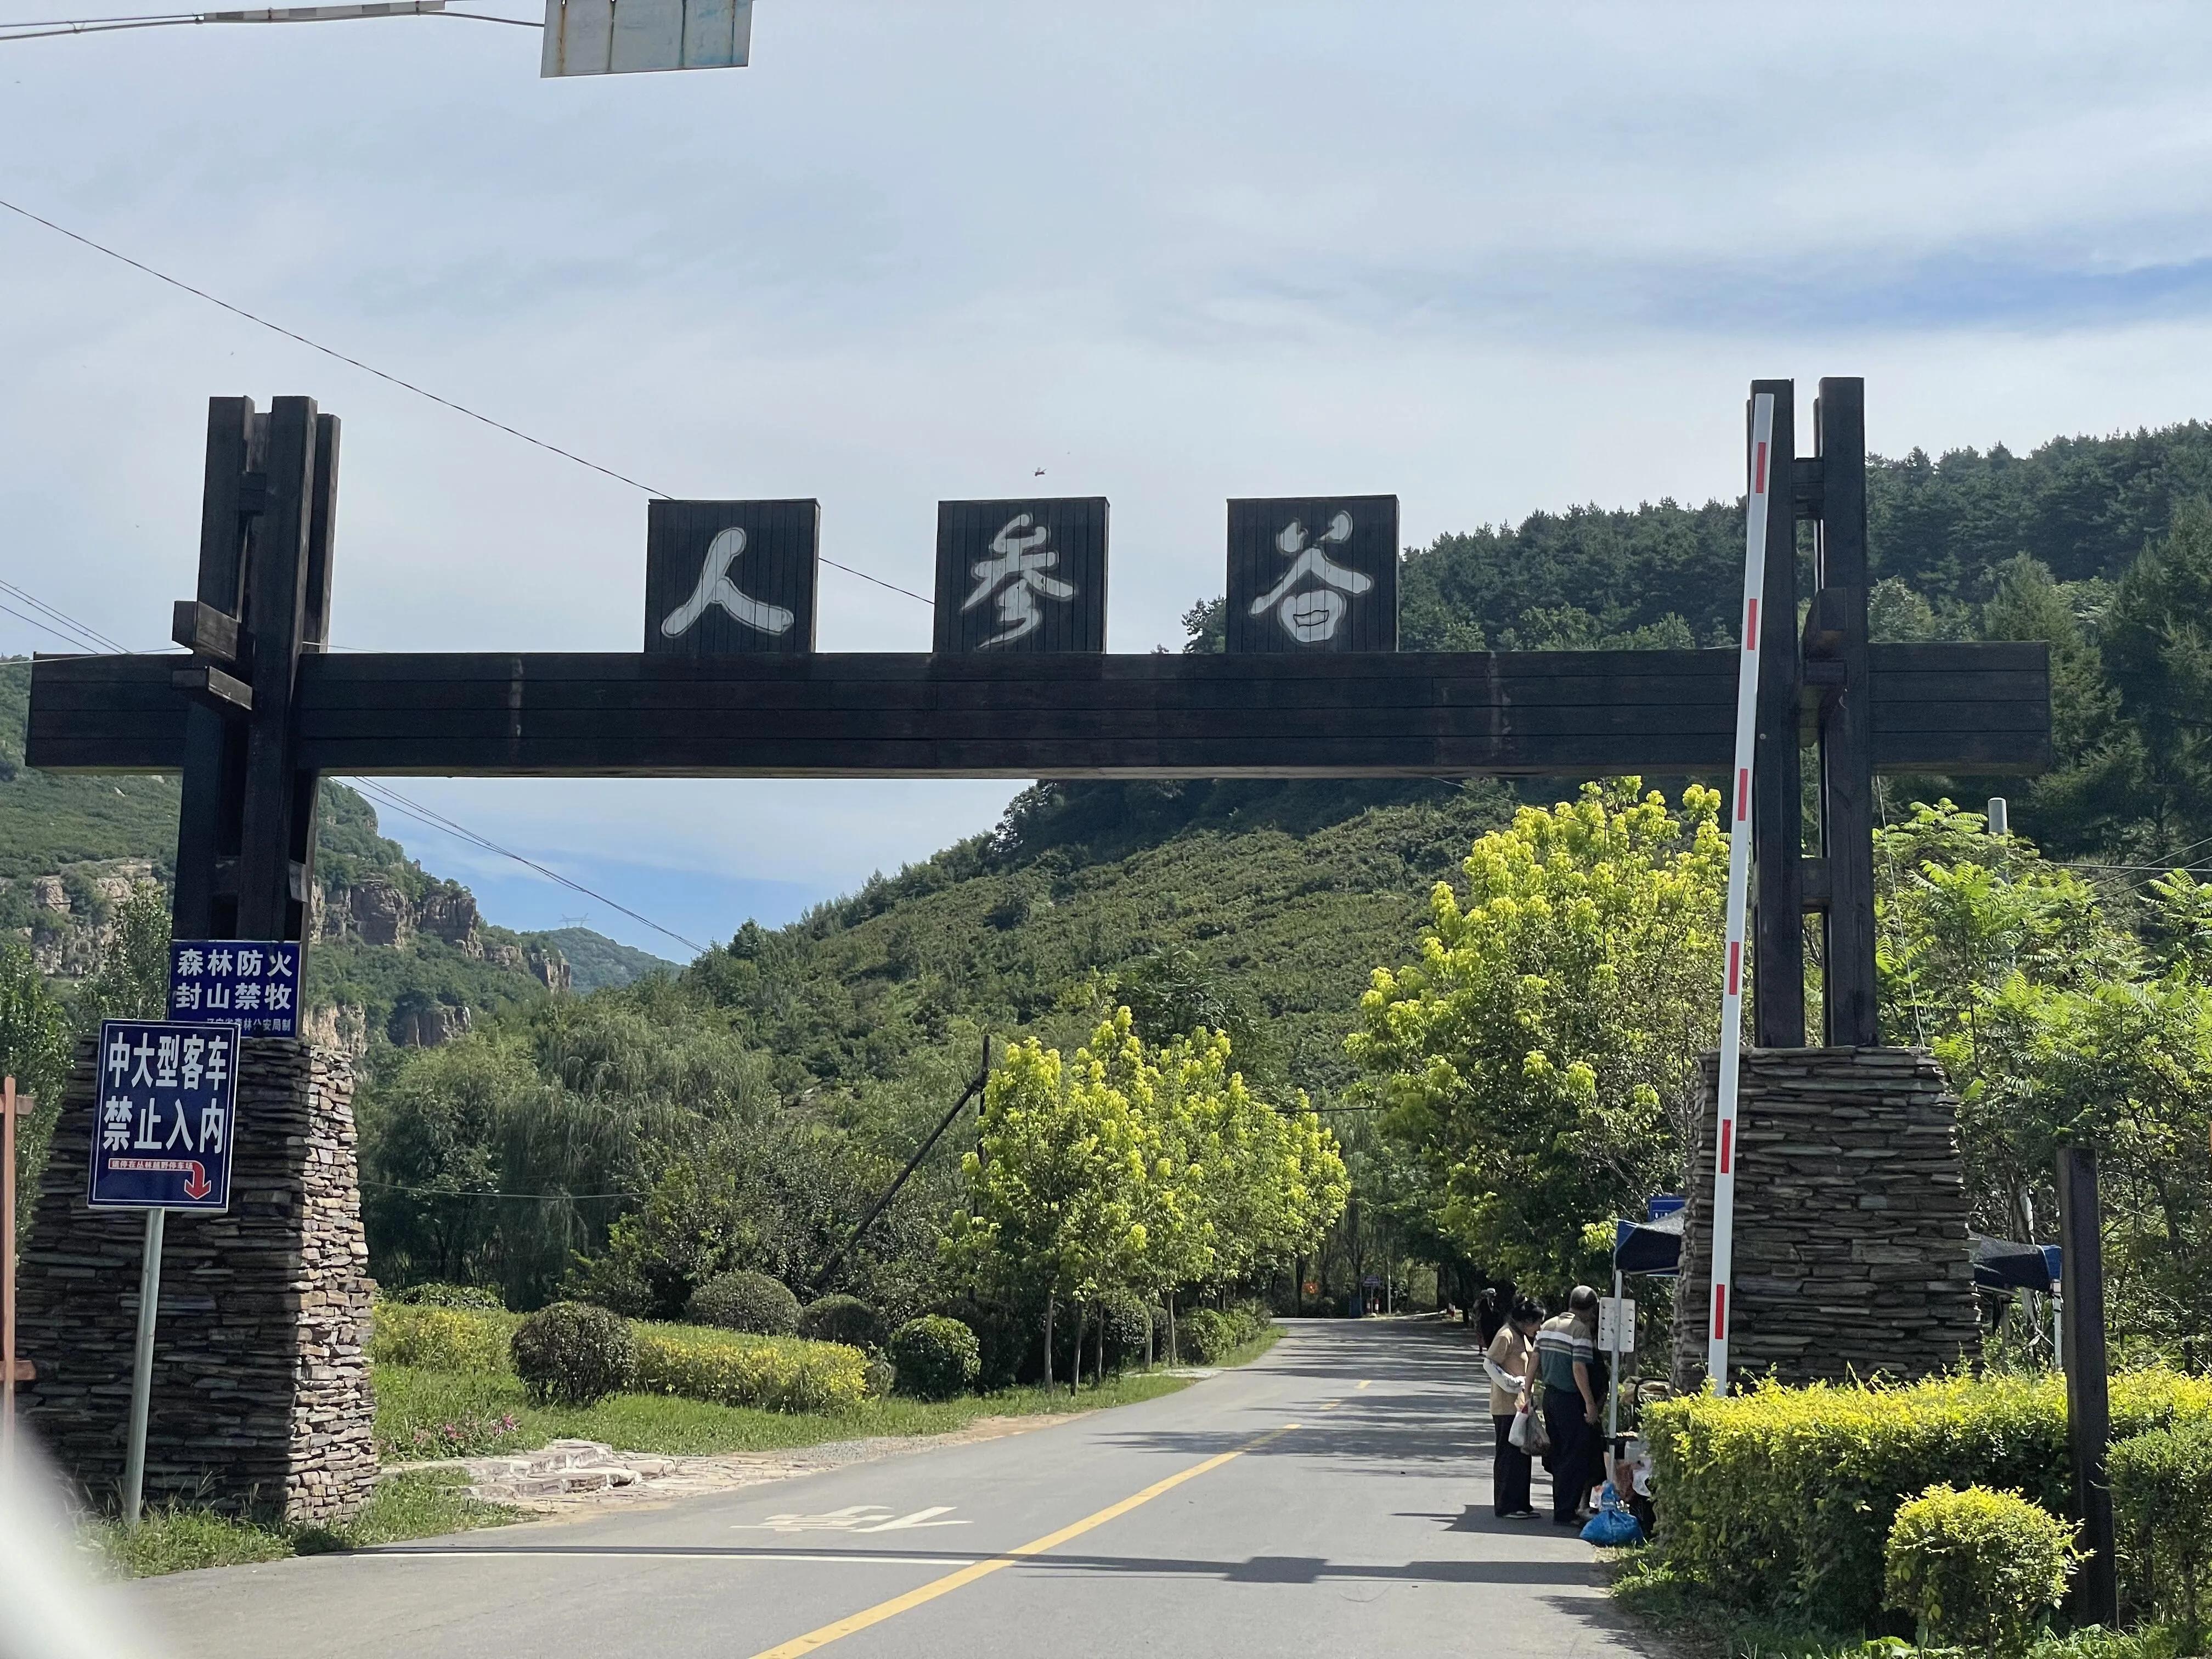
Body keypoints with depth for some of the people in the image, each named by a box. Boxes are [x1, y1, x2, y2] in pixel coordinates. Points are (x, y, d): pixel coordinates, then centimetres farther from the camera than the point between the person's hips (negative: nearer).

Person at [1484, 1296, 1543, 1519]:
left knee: (1522, 1454, 11)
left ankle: (1520, 1503, 17)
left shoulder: (1522, 1336, 15)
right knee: (1509, 1455, -6)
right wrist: (1512, 1384, -19)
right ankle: (1506, 1507, -3)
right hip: (1507, 1406, -10)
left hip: (1519, 1404, 10)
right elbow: (1489, 1364, -20)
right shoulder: (1506, 1336, -14)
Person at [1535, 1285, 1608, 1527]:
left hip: (1550, 1396, 8)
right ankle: (1566, 1513, -4)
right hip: (1570, 1400, -8)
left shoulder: (1547, 1327, 11)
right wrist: (1591, 1404, -18)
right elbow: (1579, 1369, -20)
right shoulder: (1581, 1330, -14)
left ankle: (1562, 1509, 19)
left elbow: (1536, 1363, 13)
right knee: (1576, 1456, -3)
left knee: (1559, 1455, 14)